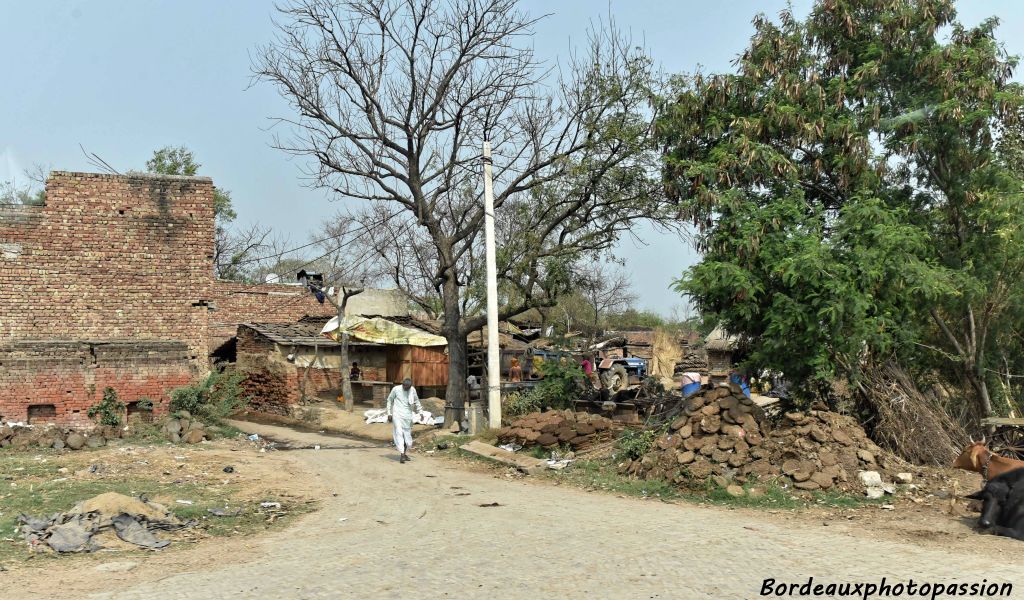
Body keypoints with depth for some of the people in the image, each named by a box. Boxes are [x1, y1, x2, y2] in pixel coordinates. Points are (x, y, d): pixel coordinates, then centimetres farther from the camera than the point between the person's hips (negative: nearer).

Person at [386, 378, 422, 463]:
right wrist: (389, 413, 1)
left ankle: (405, 453, 21)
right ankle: (402, 455, -17)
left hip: (408, 415, 3)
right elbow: (389, 400, 4)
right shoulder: (396, 389, -7)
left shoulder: (412, 390, 0)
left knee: (408, 434, 5)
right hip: (397, 415, -3)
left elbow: (416, 401, 15)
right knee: (399, 433, -12)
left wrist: (420, 412, 12)